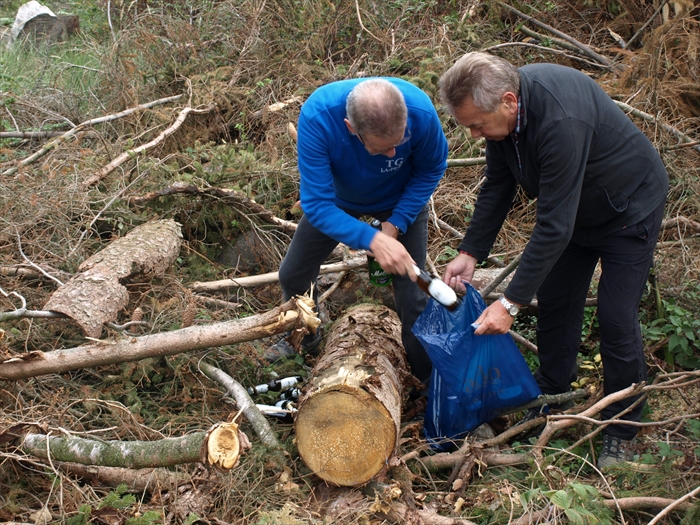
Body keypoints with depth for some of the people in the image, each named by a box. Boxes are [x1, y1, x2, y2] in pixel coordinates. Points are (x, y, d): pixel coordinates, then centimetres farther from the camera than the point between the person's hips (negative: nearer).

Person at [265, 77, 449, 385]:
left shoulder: (420, 112, -39)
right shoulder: (317, 116, -43)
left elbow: (431, 169, -17)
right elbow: (316, 204, -39)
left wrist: (395, 225, -26)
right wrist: (372, 240, -52)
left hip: (400, 202, -1)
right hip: (336, 199, 1)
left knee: (411, 295, -7)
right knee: (292, 275, 13)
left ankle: (428, 378, 18)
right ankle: (302, 337, 45)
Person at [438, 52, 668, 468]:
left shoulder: (561, 120, -42)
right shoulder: (501, 107, -17)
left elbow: (554, 226, -39)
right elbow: (497, 187, -2)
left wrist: (510, 303, -36)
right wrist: (470, 253, -10)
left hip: (628, 210, -7)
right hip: (574, 207, 8)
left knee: (617, 319, -5)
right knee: (554, 302, 11)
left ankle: (623, 431, 14)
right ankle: (552, 397, 33)